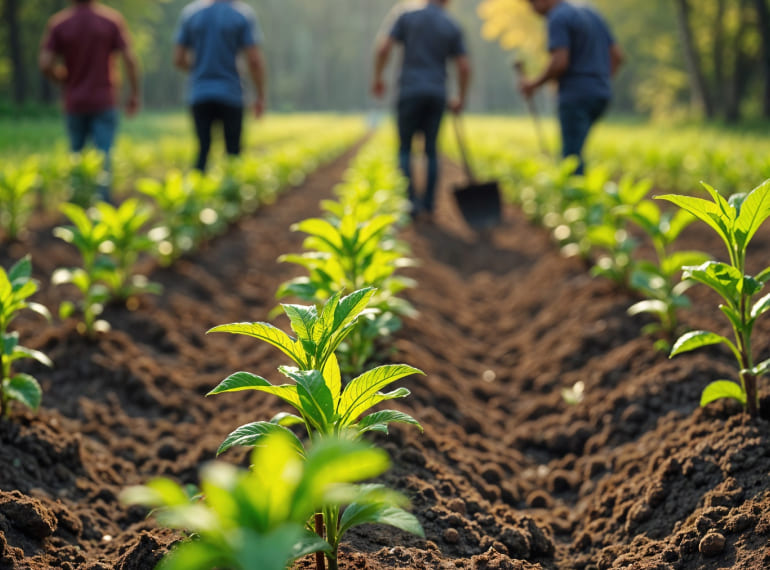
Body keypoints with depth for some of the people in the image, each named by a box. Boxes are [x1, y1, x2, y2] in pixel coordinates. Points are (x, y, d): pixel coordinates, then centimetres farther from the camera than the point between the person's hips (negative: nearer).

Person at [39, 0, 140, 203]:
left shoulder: (58, 23, -2)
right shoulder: (112, 19, -4)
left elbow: (45, 64, -8)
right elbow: (129, 59, -8)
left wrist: (65, 79, 11)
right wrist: (134, 93, 1)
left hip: (74, 102, 2)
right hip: (104, 101, -1)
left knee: (76, 154, 16)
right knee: (103, 155, 0)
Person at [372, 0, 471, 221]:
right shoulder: (453, 28, 6)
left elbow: (383, 48, -6)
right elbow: (464, 67, 3)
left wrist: (377, 77, 8)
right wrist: (461, 99, 15)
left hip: (411, 92, -2)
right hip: (437, 94, 2)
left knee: (405, 149, 7)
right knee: (430, 150, 10)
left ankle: (412, 201, -8)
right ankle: (428, 206, 7)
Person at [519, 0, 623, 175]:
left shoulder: (558, 18, -10)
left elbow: (560, 62, -21)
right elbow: (617, 55, 17)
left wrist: (534, 84, -7)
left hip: (576, 96, -9)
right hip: (601, 94, 9)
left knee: (572, 156, -7)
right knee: (573, 151, 17)